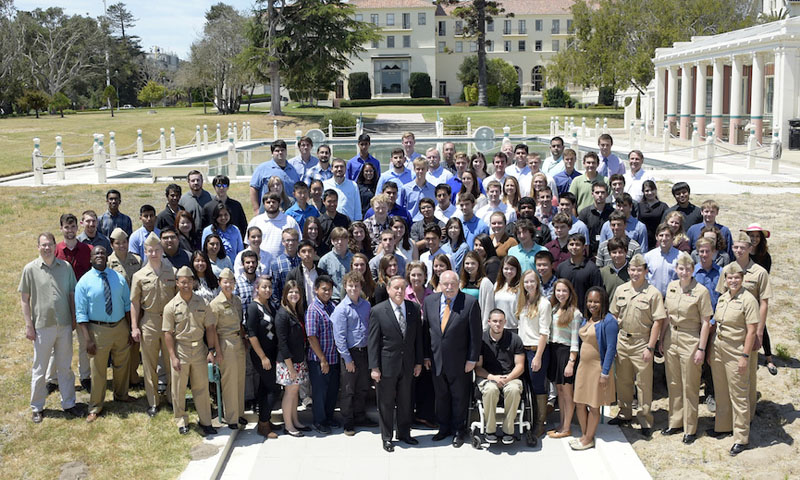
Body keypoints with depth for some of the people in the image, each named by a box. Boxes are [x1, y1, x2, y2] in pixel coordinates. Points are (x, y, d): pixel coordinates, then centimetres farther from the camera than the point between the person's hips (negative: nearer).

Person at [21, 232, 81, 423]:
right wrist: (29, 325, -6)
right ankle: (37, 407, 22)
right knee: (39, 369, 8)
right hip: (42, 327, -2)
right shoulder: (30, 269, -5)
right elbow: (24, 299, -2)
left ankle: (68, 403, 25)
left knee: (65, 367, 13)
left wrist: (74, 319, 6)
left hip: (64, 325, 2)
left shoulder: (66, 267, 2)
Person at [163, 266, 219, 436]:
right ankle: (181, 421, 23)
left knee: (201, 387, 8)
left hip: (199, 349, 2)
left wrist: (211, 350, -1)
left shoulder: (202, 303, 3)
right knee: (179, 389, 8)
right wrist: (173, 357, -11)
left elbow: (210, 327, 5)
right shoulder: (171, 306, -4)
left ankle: (205, 421, 17)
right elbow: (168, 333, -6)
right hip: (180, 350, -2)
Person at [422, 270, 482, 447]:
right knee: (441, 395, 15)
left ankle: (459, 430, 27)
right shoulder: (430, 301, 1)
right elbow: (425, 330, 7)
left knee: (460, 396, 10)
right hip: (436, 359, 3)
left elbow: (476, 334, -8)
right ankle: (444, 428, 32)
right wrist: (426, 355, 4)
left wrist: (472, 359, -9)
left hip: (459, 361, -3)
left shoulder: (470, 302, -11)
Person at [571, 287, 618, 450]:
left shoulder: (608, 321, -15)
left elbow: (611, 348, -17)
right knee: (579, 403, 11)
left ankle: (588, 439, 16)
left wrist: (605, 373, -19)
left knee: (593, 406, 5)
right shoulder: (586, 319, 9)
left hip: (597, 368, -7)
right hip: (583, 366, 7)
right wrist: (577, 365, 14)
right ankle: (584, 435, 26)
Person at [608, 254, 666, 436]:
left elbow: (657, 322, -10)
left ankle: (645, 421, 11)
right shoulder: (621, 290, 6)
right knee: (623, 380, 14)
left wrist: (650, 347, -13)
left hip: (641, 343, -5)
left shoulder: (653, 293, -9)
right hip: (622, 340, 5)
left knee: (644, 383, 1)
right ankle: (625, 414, 29)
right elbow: (614, 315, 16)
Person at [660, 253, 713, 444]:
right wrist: (662, 339, 11)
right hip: (671, 340, 5)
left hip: (690, 342, -5)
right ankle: (675, 423, 26)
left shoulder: (701, 291, -12)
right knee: (673, 384, 13)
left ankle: (690, 429, 15)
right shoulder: (671, 287, 5)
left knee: (690, 387, 4)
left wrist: (701, 349, -12)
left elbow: (705, 322, -10)